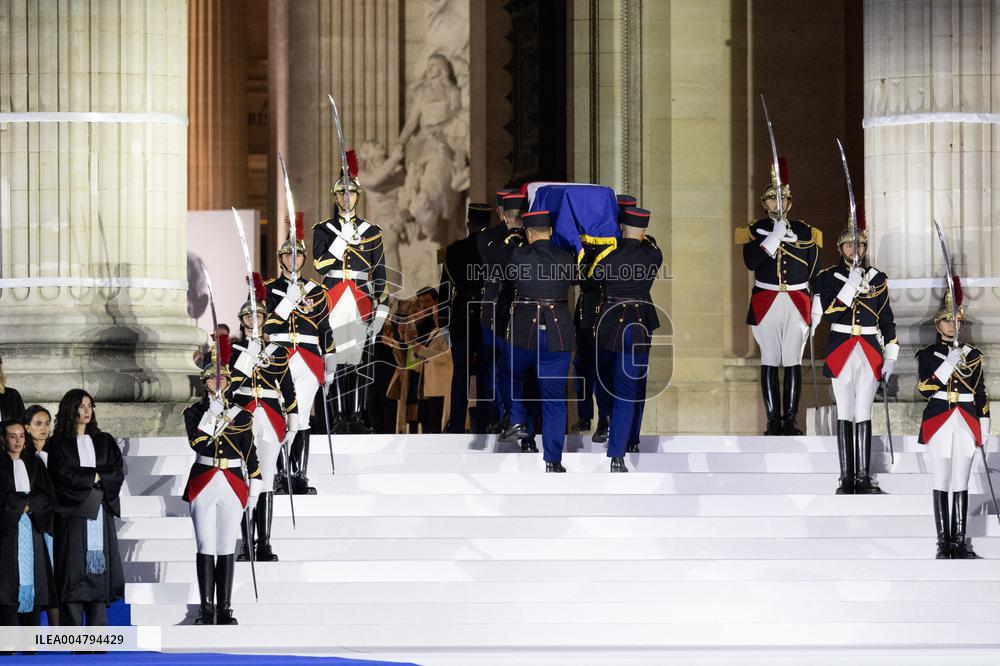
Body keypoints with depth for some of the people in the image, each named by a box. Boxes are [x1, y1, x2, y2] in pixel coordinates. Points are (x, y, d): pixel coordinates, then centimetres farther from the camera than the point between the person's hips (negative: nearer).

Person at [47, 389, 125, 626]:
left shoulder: (104, 442, 15)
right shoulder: (59, 443, 5)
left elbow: (118, 473, 4)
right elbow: (63, 475, -8)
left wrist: (84, 476, -7)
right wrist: (96, 476, -5)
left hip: (101, 512, 3)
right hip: (73, 513, -3)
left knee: (100, 567, -2)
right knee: (74, 569, -8)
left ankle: (98, 630, 0)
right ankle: (72, 633, -7)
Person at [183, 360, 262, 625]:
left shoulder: (240, 415, 8)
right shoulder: (194, 413, 5)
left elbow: (250, 453, 10)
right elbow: (198, 444, -12)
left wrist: (254, 487, 5)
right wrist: (212, 414, -15)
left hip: (233, 486, 1)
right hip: (203, 485, -1)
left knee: (227, 549, 2)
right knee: (206, 549, -2)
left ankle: (224, 608, 7)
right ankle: (206, 608, 3)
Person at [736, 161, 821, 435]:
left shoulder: (805, 232, 8)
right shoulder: (755, 230, 4)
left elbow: (815, 273, 10)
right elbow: (751, 262, -12)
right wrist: (774, 238, -18)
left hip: (797, 303, 1)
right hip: (766, 304, -1)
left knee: (793, 363, 0)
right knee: (769, 363, -1)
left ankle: (790, 420, 3)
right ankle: (773, 421, 2)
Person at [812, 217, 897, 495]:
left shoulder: (877, 279, 10)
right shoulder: (827, 277, 3)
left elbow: (887, 321, 13)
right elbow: (829, 313, -11)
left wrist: (890, 357, 7)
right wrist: (851, 286, -19)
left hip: (870, 353, 2)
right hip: (840, 352, -2)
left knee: (864, 415, -1)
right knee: (845, 414, -2)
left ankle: (864, 478, 0)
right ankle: (846, 479, 0)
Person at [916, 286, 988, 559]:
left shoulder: (972, 354, 11)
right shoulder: (928, 354, 3)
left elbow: (981, 393, 14)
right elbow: (925, 389, -9)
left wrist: (984, 425, 8)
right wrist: (949, 364, -17)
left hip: (966, 423, 2)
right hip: (938, 423, -2)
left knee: (961, 485, 2)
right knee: (942, 483, -2)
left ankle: (959, 542, 4)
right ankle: (943, 543, 1)